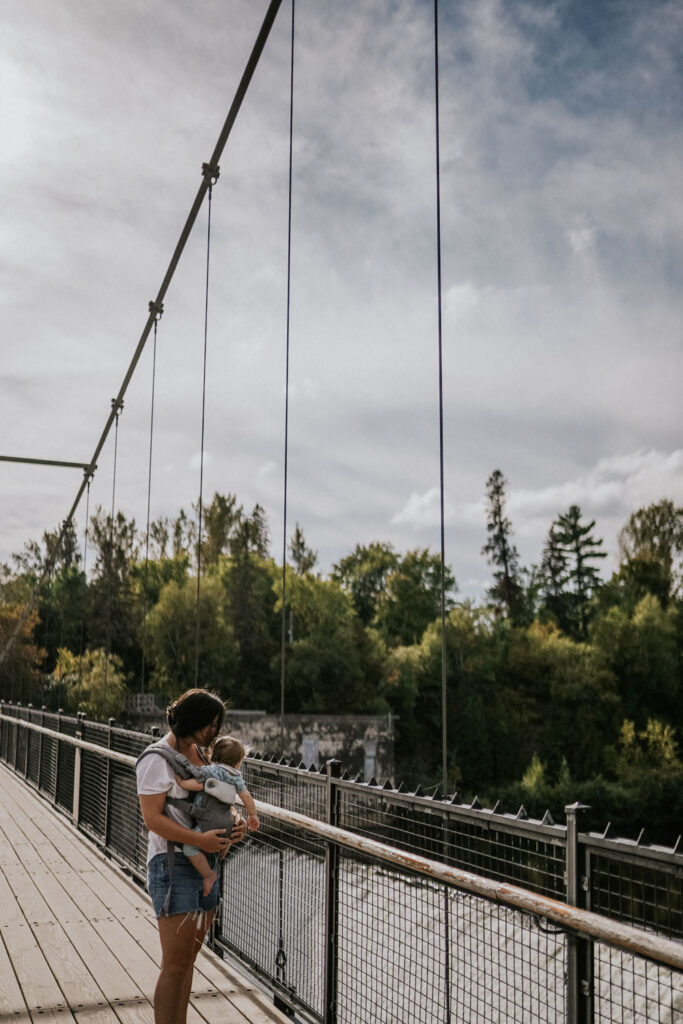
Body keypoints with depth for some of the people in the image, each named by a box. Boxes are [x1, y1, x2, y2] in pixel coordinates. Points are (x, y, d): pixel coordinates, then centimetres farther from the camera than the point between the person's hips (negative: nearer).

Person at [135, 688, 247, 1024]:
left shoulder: (201, 753, 12)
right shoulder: (158, 759, -12)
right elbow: (152, 818, -18)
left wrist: (236, 821, 1)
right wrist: (200, 839, -24)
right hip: (173, 864, -8)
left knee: (188, 959, 14)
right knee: (176, 964, -6)